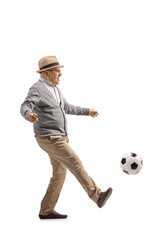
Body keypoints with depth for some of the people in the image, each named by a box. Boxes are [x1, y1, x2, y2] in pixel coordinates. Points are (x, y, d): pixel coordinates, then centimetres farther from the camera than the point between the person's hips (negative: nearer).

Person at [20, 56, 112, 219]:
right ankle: (97, 196, -1)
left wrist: (87, 111, 37)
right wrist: (29, 115, -56)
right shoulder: (37, 89, -14)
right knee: (75, 164, -9)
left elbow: (66, 108, 30)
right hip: (50, 139, -10)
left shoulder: (54, 89, 15)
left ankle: (46, 211, 14)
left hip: (58, 138, 10)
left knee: (60, 173, 9)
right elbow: (25, 108, -31)